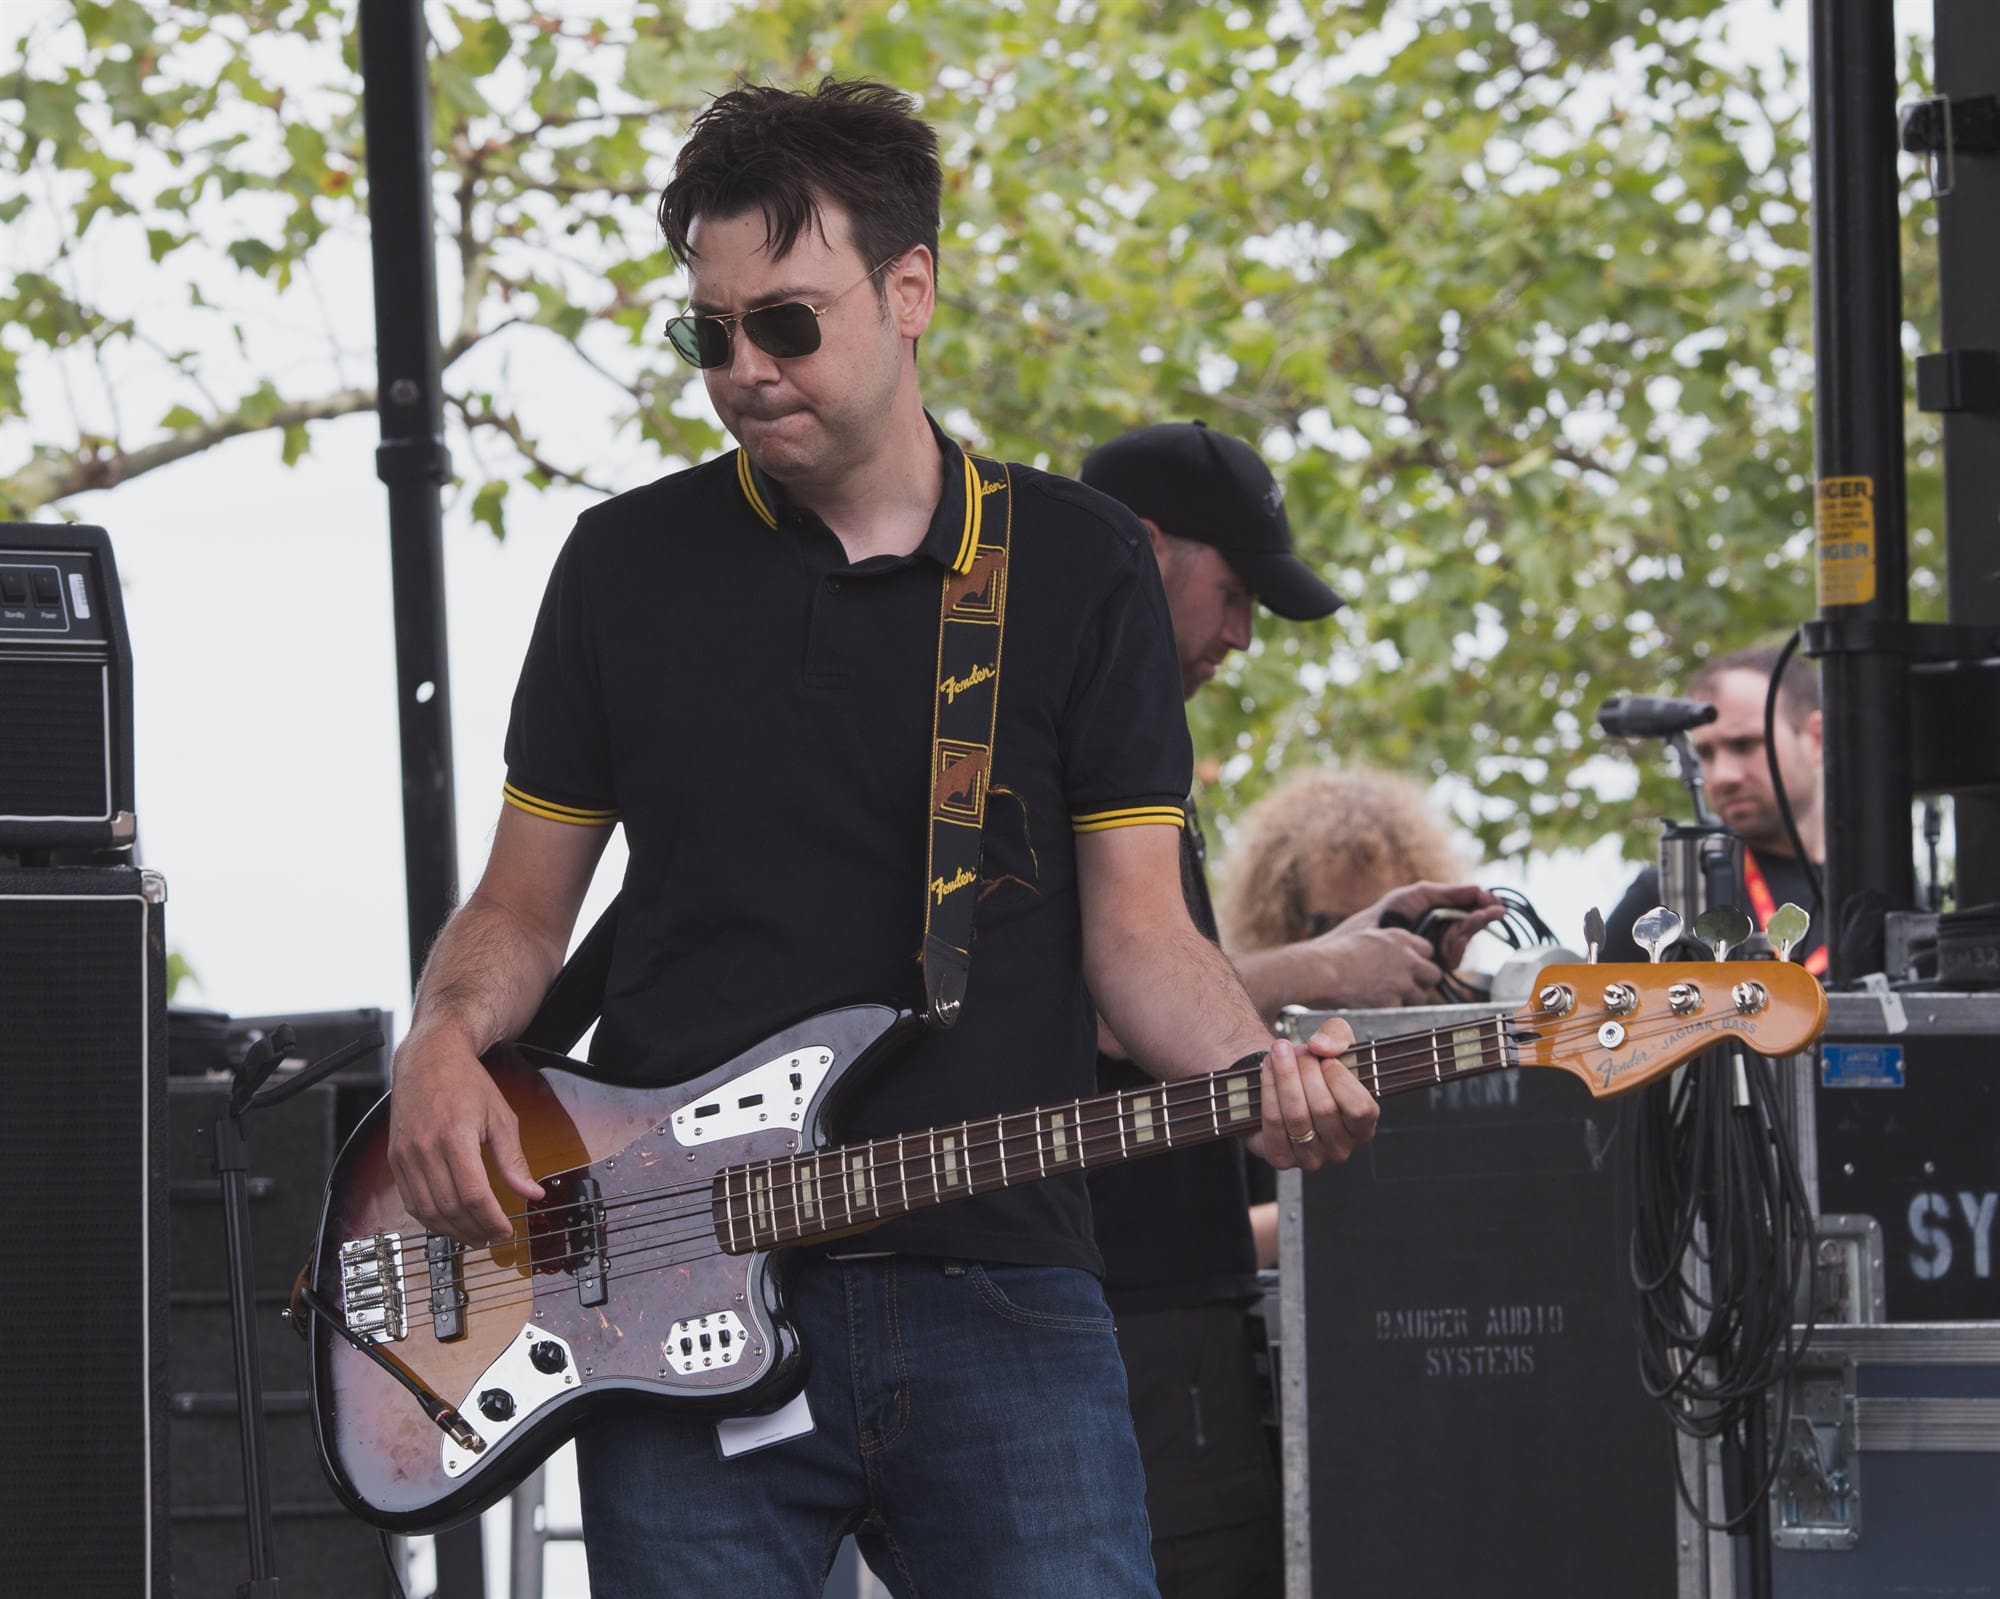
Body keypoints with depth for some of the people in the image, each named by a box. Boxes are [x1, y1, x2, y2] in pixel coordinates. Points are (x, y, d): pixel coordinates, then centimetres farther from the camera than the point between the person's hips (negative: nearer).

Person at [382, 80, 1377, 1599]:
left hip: (999, 1290, -1)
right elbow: (522, 906, 14)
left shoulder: (1081, 564, 8)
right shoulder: (631, 563, 10)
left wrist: (1260, 1070, -16)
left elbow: (1137, 929, 4)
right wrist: (444, 1044, -8)